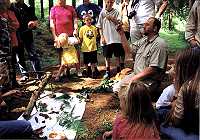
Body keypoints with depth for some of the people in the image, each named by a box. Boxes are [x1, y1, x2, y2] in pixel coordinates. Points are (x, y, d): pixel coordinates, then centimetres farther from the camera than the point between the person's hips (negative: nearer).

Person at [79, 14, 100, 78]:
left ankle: (93, 72, 19)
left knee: (93, 61, 7)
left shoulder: (94, 28, 1)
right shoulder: (82, 28, -4)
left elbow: (96, 37, 8)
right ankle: (87, 71, 31)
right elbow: (81, 39, 2)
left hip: (93, 48, 1)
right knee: (86, 62, 13)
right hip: (85, 48, -1)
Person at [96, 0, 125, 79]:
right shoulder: (102, 12, 5)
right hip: (106, 38, 0)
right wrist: (102, 37, -3)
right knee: (107, 56, 6)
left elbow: (119, 23, -4)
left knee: (117, 55, 5)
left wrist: (111, 18, -16)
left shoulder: (116, 12, 5)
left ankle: (118, 71, 14)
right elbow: (100, 26, 5)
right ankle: (107, 72, 15)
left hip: (116, 38, 0)